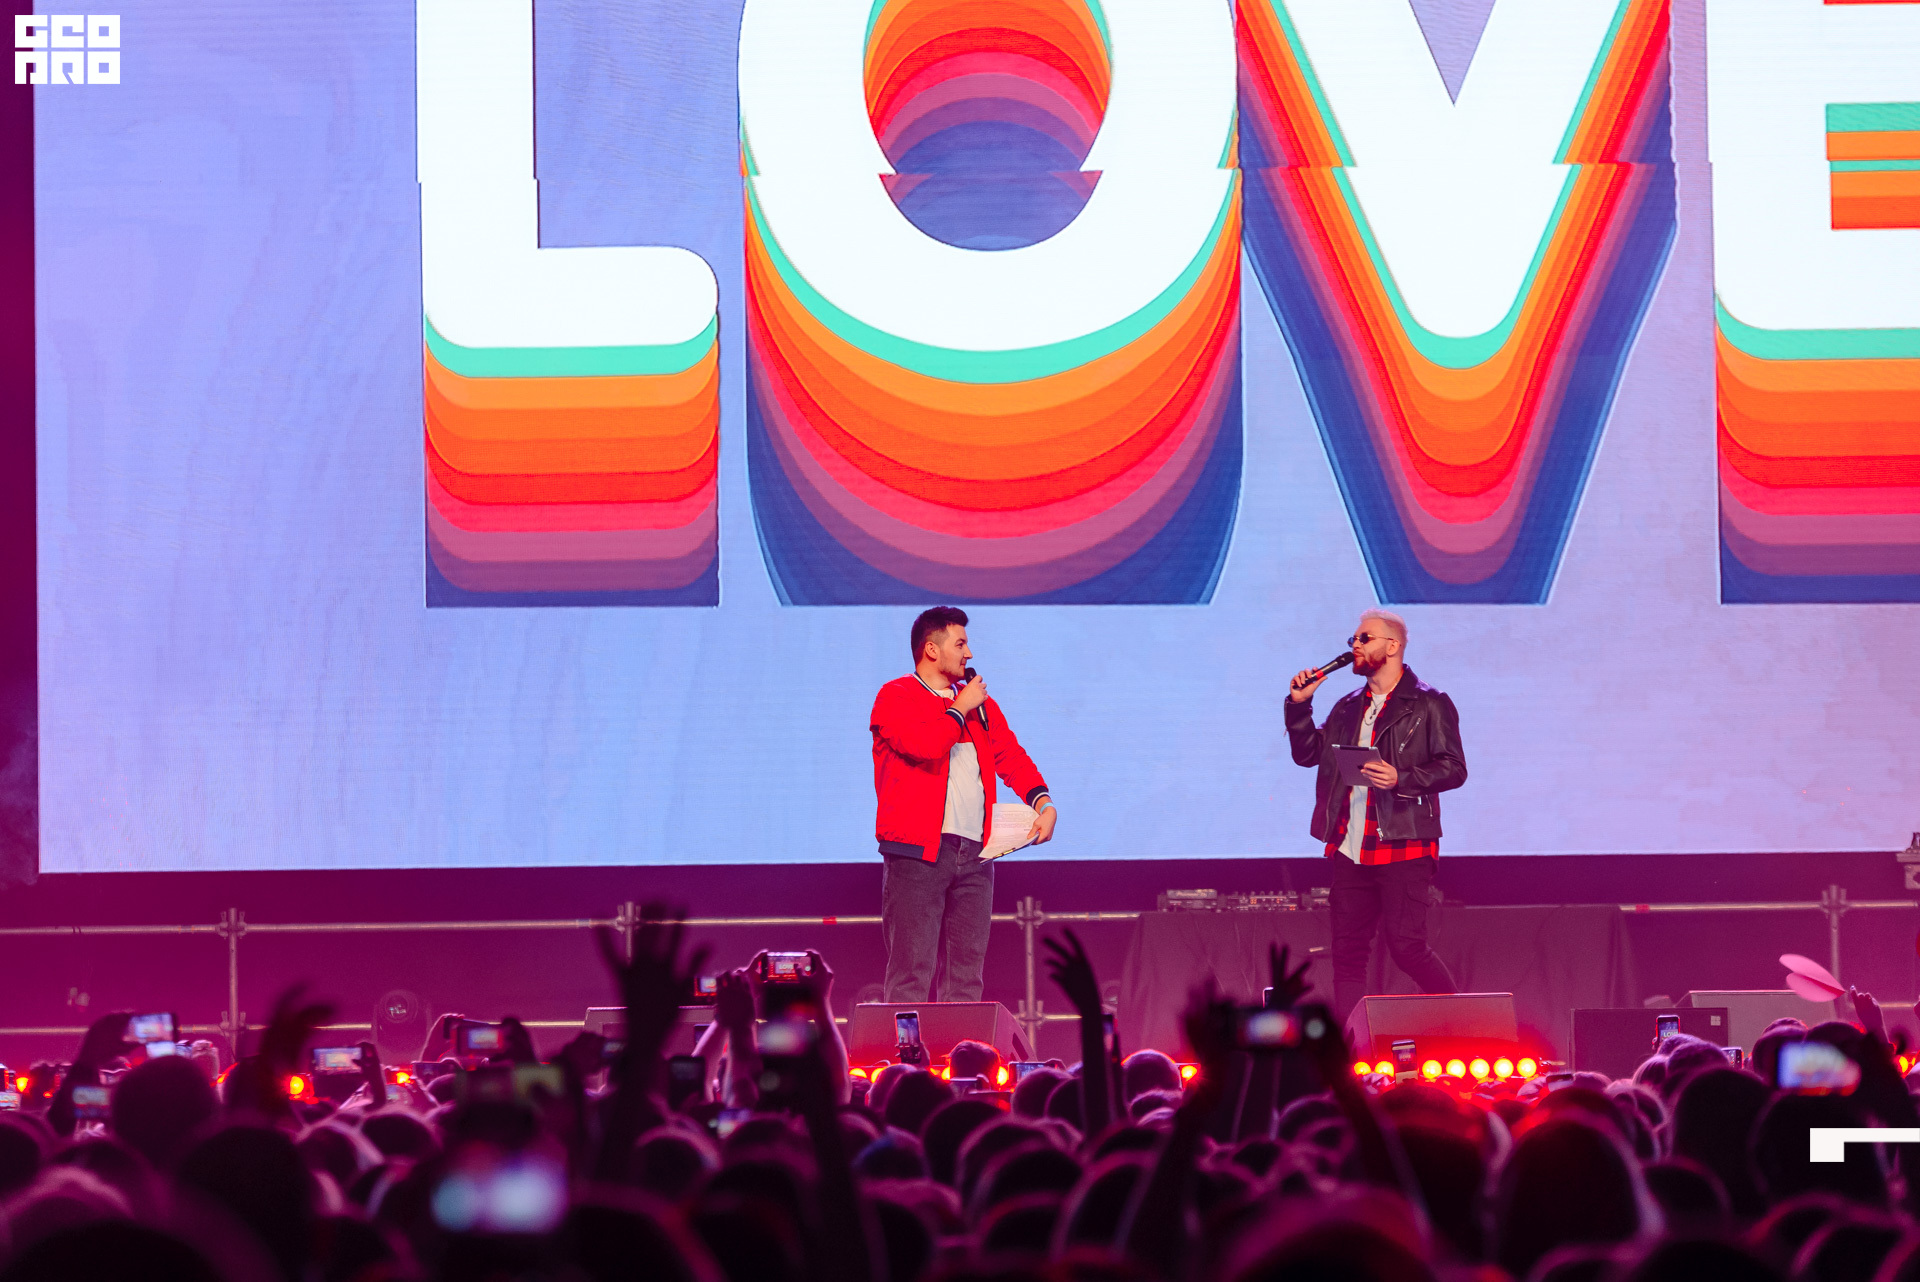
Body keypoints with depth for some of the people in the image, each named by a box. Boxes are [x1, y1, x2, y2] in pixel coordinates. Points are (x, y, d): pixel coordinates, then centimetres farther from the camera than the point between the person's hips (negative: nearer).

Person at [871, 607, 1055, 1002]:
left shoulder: (981, 704, 21)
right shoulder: (895, 698, 0)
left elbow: (1012, 756, 16)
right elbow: (926, 744, -18)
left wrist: (1042, 802, -1)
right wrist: (961, 708, -2)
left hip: (974, 852, 6)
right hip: (918, 852, -6)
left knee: (968, 968, 5)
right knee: (912, 969, -9)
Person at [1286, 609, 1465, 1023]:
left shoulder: (1429, 705, -1)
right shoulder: (1349, 707, 18)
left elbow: (1454, 768, -6)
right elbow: (1308, 753, 19)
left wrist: (1402, 778, -20)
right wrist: (1299, 705, 7)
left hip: (1402, 846, -6)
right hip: (1350, 848, 6)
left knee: (1406, 944, -11)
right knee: (1347, 950, 5)